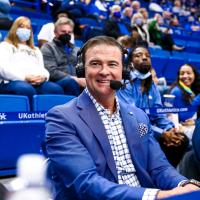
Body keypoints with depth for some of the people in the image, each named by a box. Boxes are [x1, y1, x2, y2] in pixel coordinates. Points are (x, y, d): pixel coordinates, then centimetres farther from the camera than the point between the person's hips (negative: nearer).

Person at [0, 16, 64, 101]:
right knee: (27, 90, -41)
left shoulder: (36, 50, 38)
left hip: (37, 82, 4)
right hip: (13, 81, -3)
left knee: (56, 89, -32)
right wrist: (24, 77, -14)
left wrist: (44, 77, -5)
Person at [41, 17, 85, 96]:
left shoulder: (77, 50, 27)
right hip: (56, 83, -4)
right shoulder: (48, 47, 8)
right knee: (71, 81, -39)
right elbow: (52, 72, -6)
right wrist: (75, 79, -16)